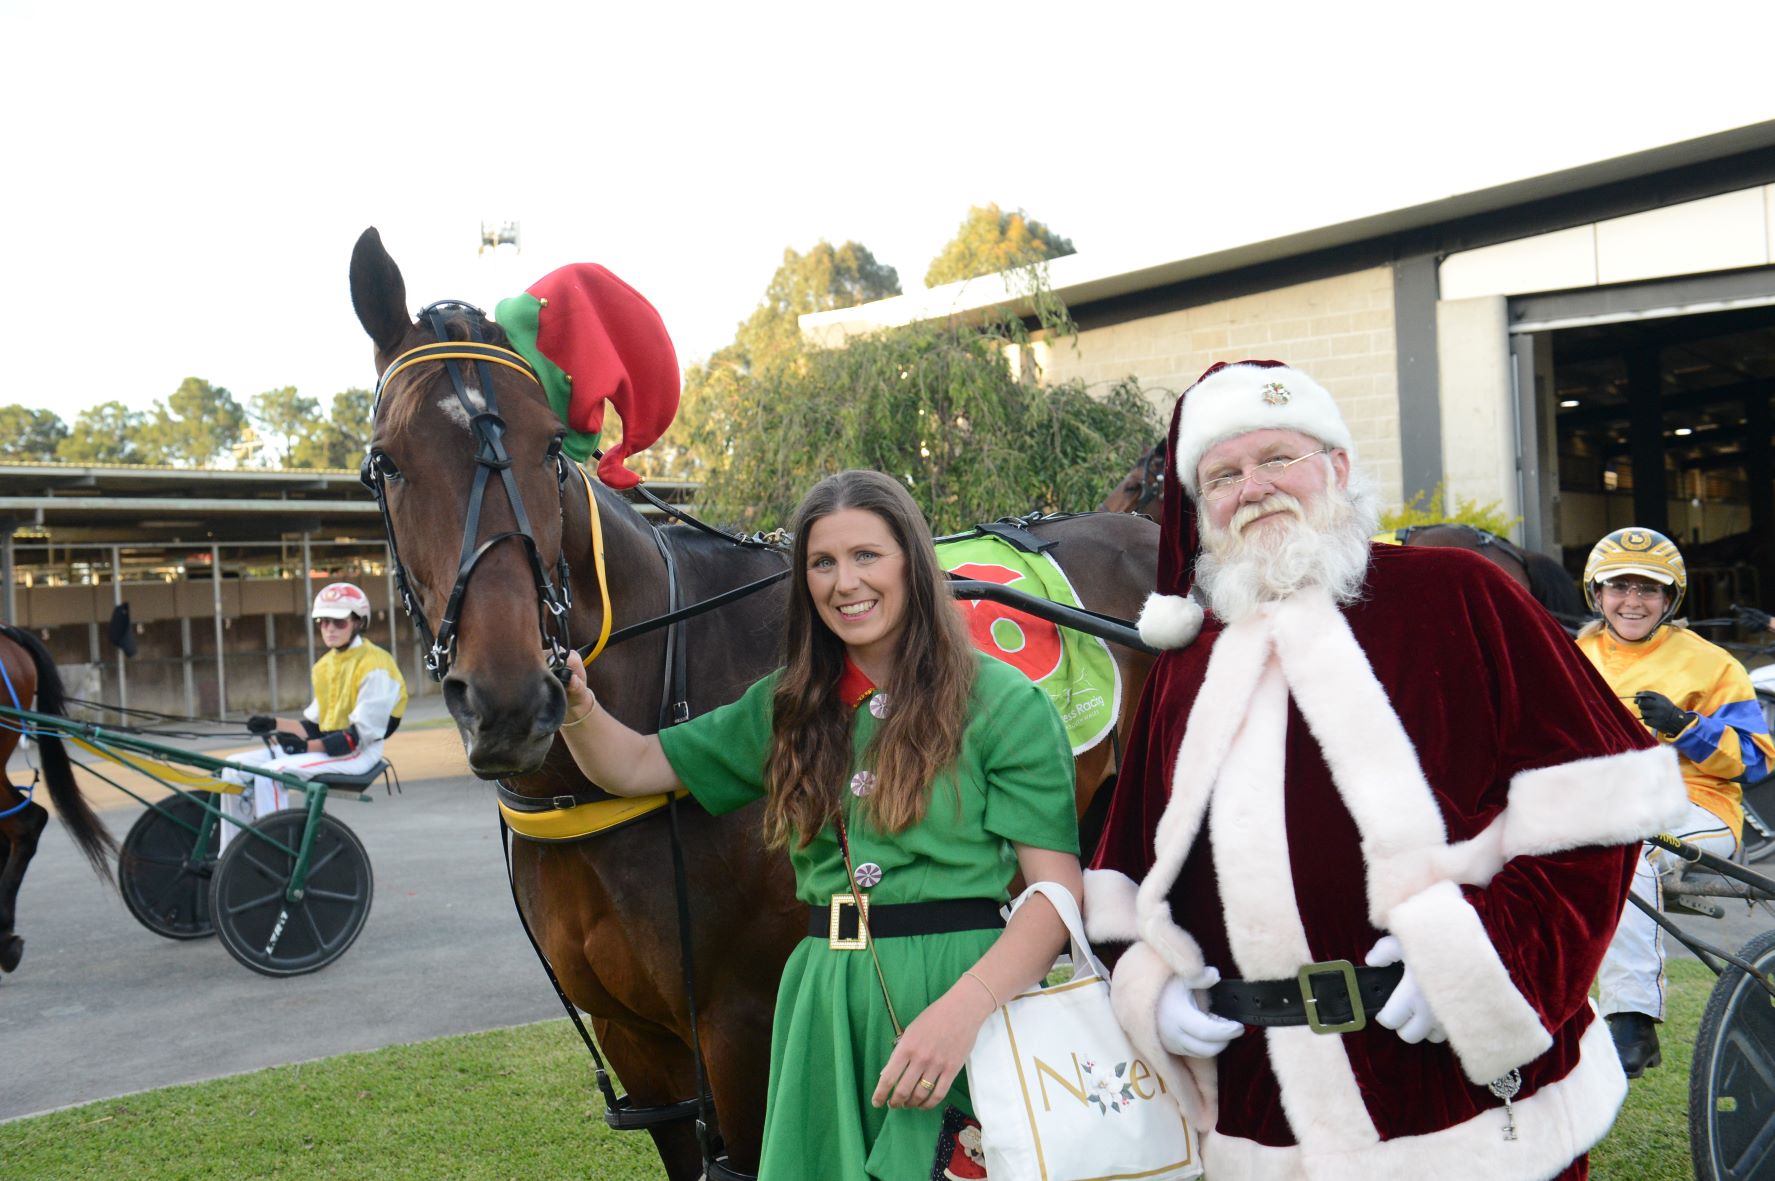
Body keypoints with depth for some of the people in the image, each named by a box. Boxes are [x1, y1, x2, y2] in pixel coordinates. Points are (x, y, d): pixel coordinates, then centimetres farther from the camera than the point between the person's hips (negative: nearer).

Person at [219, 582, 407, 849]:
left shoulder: (373, 666, -13)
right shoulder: (325, 666, 15)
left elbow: (361, 735, -18)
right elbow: (315, 725, 14)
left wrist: (308, 746, -21)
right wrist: (276, 725, -2)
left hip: (358, 754, -9)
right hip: (324, 744, 9)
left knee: (270, 772, -26)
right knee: (236, 767, -1)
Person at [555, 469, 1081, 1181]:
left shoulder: (1003, 702, -7)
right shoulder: (790, 708, 10)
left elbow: (1057, 890, -12)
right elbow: (636, 767, 12)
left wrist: (963, 1009, -27)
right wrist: (576, 709, -10)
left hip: (962, 993, -4)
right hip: (826, 1012, 4)